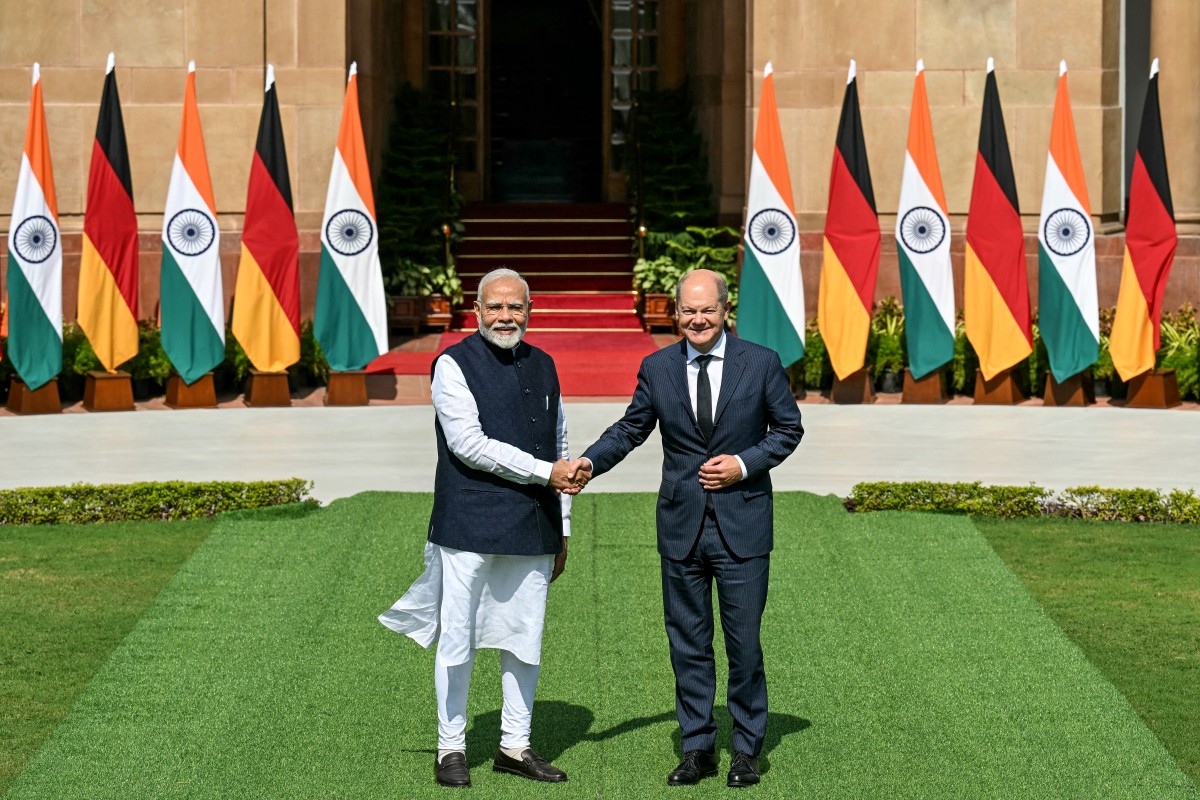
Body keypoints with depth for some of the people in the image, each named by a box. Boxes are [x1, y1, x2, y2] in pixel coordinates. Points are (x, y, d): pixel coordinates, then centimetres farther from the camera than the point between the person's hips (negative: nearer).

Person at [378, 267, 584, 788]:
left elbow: (559, 448, 19)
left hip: (532, 530, 5)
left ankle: (515, 746, 19)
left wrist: (562, 530, 16)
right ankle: (450, 749, 10)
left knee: (525, 641, 9)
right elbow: (469, 443, -14)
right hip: (469, 527, -5)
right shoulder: (454, 365, -4)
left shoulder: (542, 367, 14)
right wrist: (544, 472, -14)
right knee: (458, 641, 0)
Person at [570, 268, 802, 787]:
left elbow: (788, 428, 4)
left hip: (742, 525, -2)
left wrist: (745, 464, -10)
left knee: (744, 642, 2)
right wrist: (590, 462, -9)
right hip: (681, 525, 2)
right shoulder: (657, 368, 4)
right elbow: (631, 428, 8)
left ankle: (747, 749, 15)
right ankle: (698, 748, 18)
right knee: (688, 642, 8)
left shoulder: (761, 363, -2)